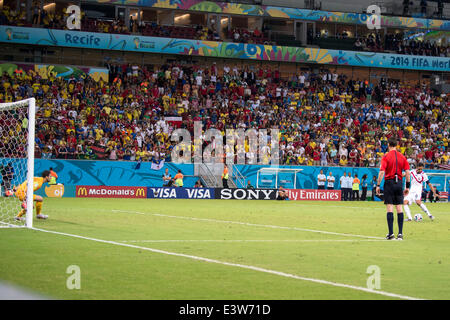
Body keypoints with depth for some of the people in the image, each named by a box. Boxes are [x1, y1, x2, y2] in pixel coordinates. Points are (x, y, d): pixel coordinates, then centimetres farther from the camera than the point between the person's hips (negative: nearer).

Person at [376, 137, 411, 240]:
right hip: (399, 183, 3)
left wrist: (378, 185, -7)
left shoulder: (386, 156, -5)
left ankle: (391, 233, -7)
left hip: (389, 182, -3)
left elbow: (381, 172, -12)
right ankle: (400, 233, 2)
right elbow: (407, 172, 4)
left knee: (389, 208, -3)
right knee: (399, 208, 5)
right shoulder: (402, 157, 6)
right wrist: (407, 186, 10)